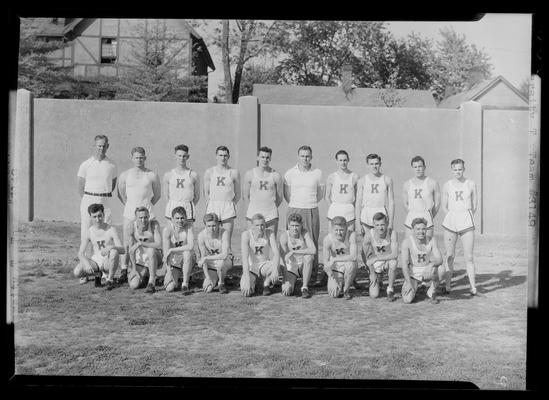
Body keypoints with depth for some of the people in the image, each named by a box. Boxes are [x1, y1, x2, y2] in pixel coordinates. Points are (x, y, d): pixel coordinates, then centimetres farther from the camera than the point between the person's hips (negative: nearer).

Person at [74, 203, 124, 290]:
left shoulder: (111, 230, -10)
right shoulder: (88, 232, -3)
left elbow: (122, 250, -17)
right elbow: (81, 253, -5)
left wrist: (110, 247, -38)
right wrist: (86, 263, -26)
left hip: (108, 263, -2)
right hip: (95, 262, 2)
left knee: (114, 252, -35)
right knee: (77, 272, -25)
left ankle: (110, 279, -12)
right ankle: (97, 274, 8)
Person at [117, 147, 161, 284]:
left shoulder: (152, 176, 4)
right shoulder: (124, 175, 9)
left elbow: (157, 195, 13)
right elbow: (120, 194, 20)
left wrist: (146, 206, 11)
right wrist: (128, 206, 13)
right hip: (130, 213, 1)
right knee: (127, 244, 0)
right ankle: (124, 271, 7)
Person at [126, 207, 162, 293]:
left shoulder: (154, 224, -19)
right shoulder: (132, 227, -13)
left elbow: (159, 245, -27)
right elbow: (131, 250, -7)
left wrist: (141, 243, -31)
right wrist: (134, 269, -9)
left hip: (155, 257, -2)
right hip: (140, 259, 2)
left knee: (151, 250, -38)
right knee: (133, 285, -14)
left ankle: (151, 283, -25)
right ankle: (145, 275, 22)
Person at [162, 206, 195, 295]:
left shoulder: (188, 226, -15)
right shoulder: (167, 230, -17)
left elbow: (191, 246, -27)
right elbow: (166, 253, -18)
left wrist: (171, 250, -26)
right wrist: (169, 273, -23)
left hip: (184, 261, 0)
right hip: (172, 261, 0)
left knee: (187, 253, -34)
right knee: (169, 288, -17)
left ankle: (185, 284, -20)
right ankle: (176, 278, 21)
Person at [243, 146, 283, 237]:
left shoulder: (276, 176, 1)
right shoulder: (249, 174, 2)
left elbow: (279, 198, 10)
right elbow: (245, 196, 10)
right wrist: (256, 207, 11)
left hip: (271, 216, 0)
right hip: (253, 215, 0)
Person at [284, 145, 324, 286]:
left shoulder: (317, 173, 4)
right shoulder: (290, 173, 2)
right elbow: (286, 194, 11)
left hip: (312, 212, 1)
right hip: (294, 211, 0)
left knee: (312, 244, 1)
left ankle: (313, 276, 8)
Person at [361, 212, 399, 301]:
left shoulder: (392, 233, -24)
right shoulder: (369, 235, -21)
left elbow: (395, 255, -31)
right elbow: (364, 255, -9)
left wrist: (375, 259, -31)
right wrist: (372, 273, -7)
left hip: (388, 261, -1)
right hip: (375, 264, 1)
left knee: (393, 262, -38)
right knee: (374, 295, -11)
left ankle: (390, 289, -13)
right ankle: (379, 281, 26)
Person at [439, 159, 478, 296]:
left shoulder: (471, 184, 5)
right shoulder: (447, 185, 4)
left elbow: (474, 206, 10)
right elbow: (444, 206, 10)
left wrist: (464, 217, 9)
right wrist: (454, 218, 8)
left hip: (467, 223, 0)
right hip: (450, 222, 0)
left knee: (469, 257, -2)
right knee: (449, 256, 3)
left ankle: (473, 287, 5)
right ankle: (447, 285, 12)